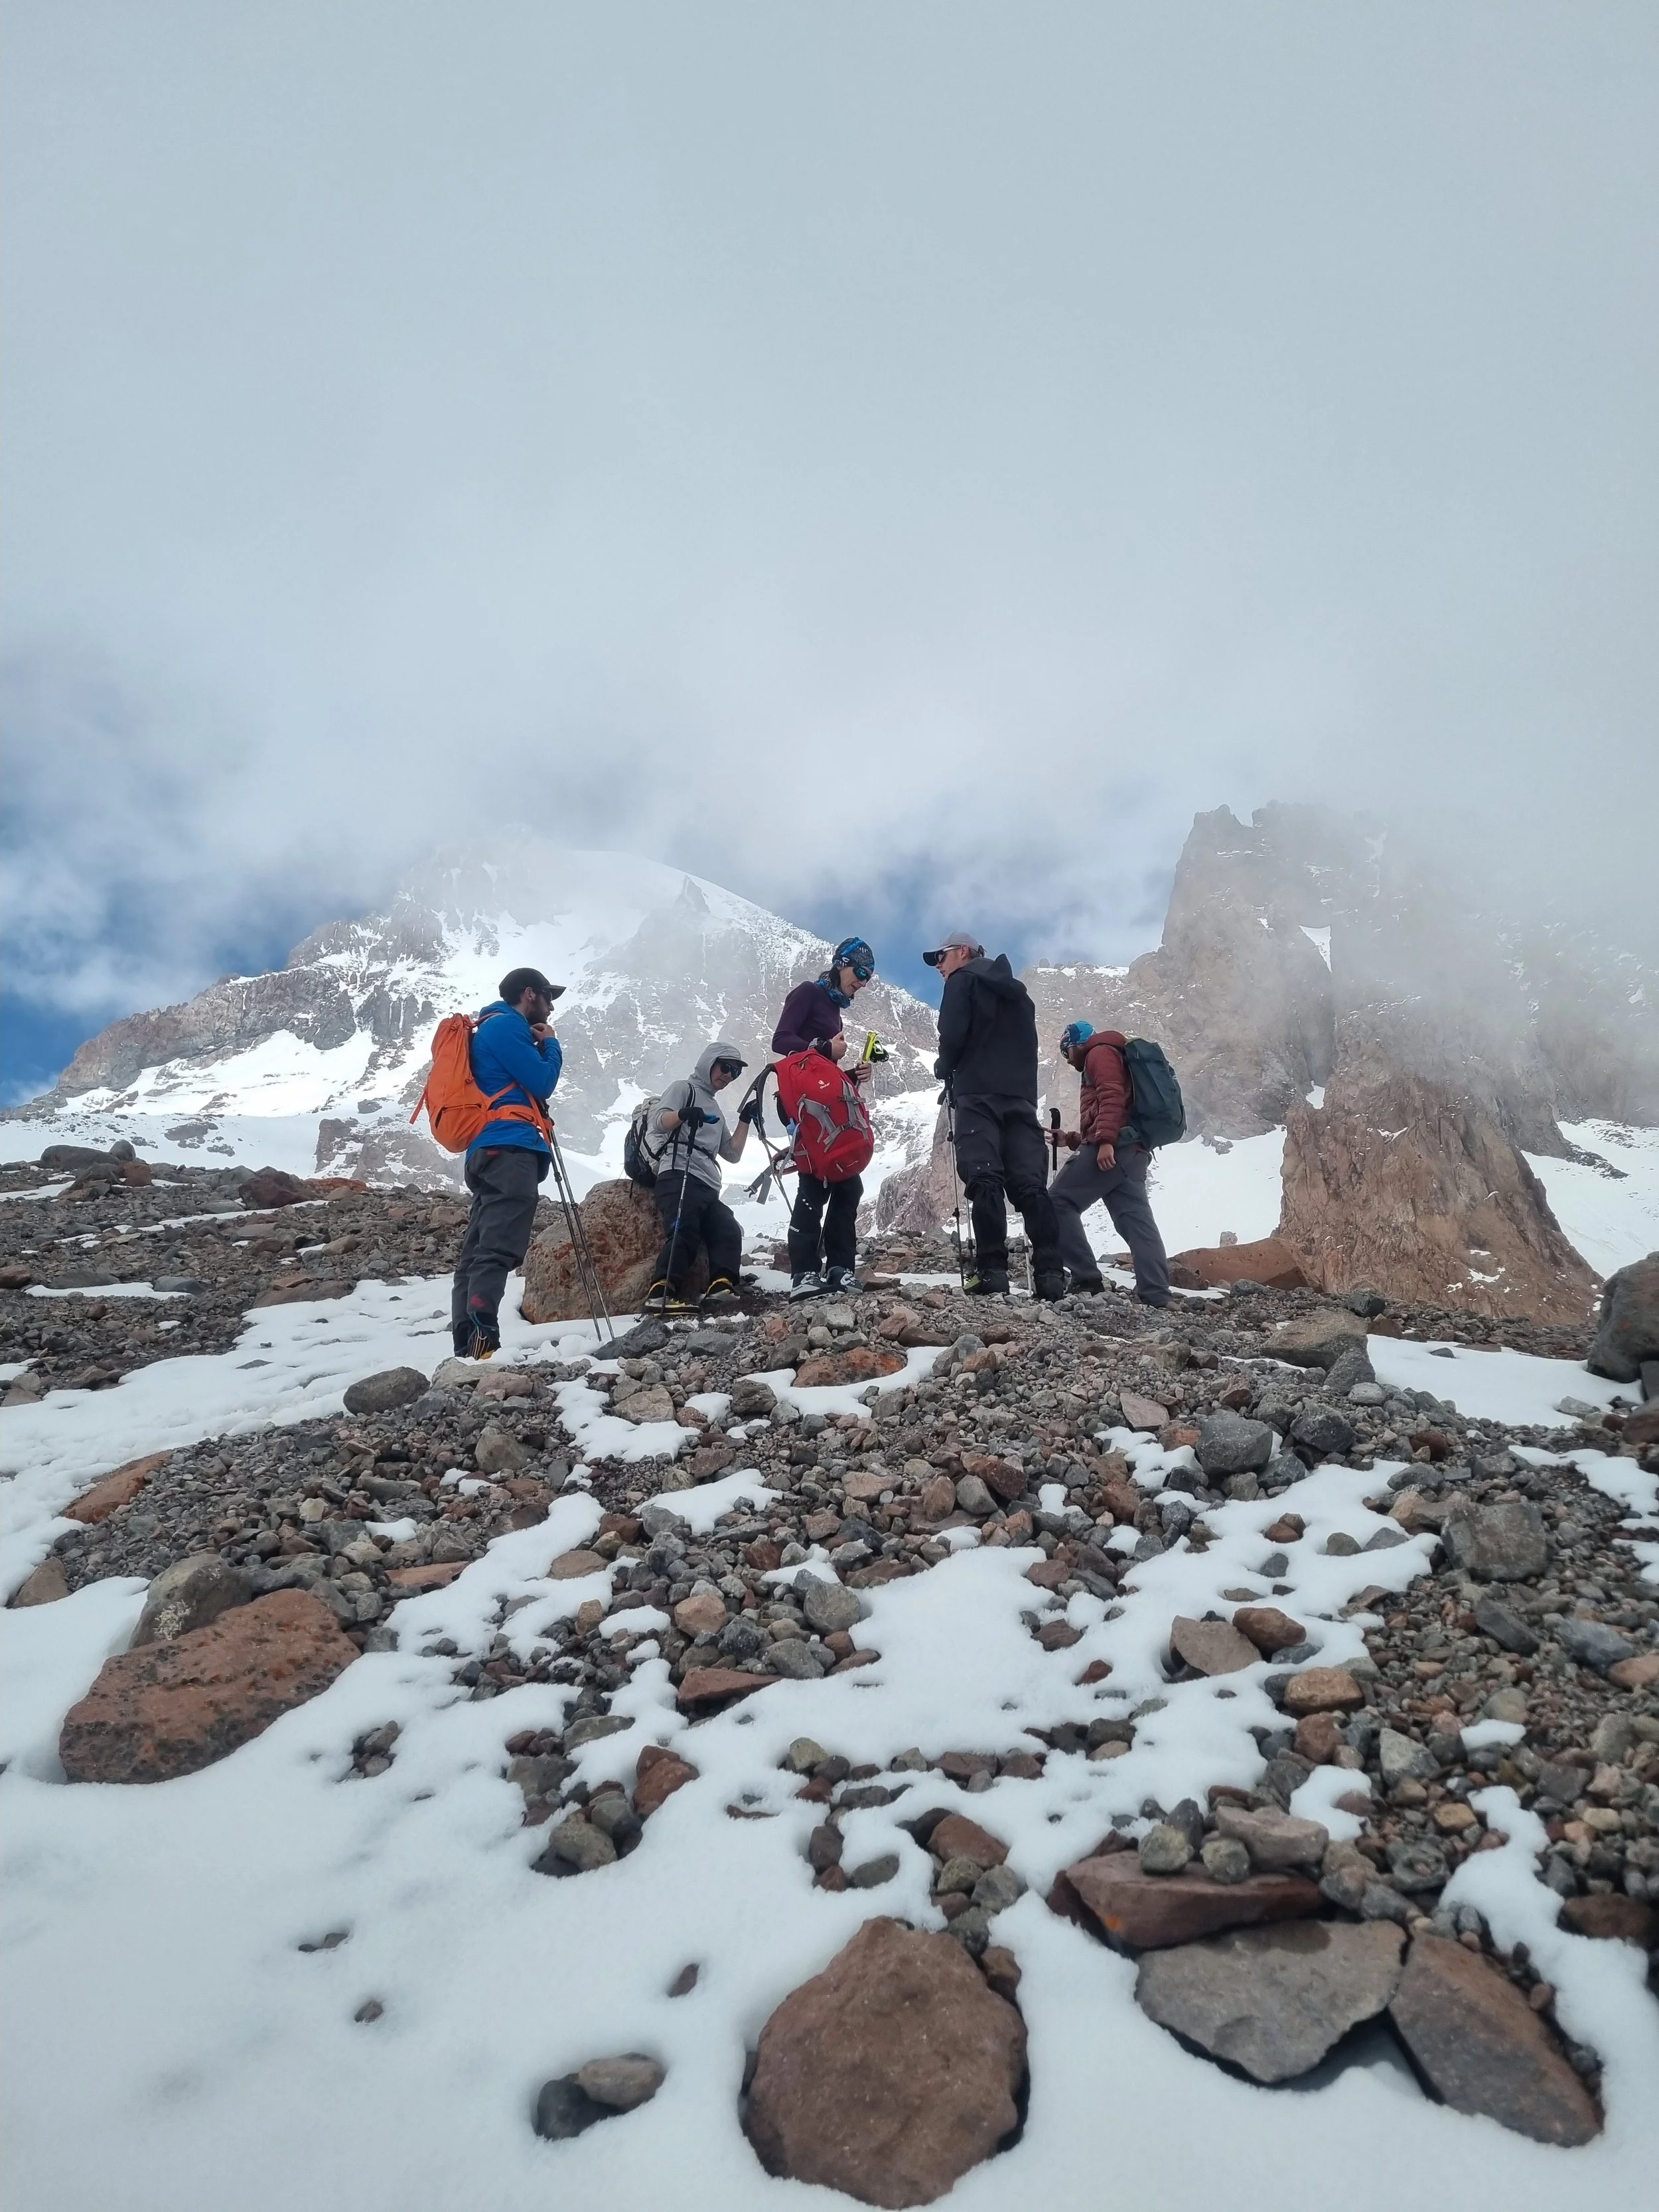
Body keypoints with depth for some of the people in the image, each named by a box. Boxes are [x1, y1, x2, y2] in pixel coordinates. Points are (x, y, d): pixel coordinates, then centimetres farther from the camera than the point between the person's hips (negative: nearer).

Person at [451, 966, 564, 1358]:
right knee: (498, 1250, -20)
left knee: (477, 1251, 3)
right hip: (510, 1150, -11)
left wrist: (539, 1046, 20)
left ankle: (466, 1348, 1)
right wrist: (550, 1044, 10)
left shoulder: (495, 1029, 30)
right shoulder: (506, 1025, -1)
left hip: (491, 1153, 11)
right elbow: (542, 1084, -5)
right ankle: (481, 1346, -30)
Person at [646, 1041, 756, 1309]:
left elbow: (732, 1153, 30)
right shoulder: (684, 1089, 12)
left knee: (729, 1233, -15)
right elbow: (658, 1123, -6)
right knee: (684, 1233, -28)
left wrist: (745, 1120, 20)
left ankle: (721, 1287, -30)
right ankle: (663, 1291, -37)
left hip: (709, 1189, 8)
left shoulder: (716, 1113, 35)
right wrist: (682, 1114, -28)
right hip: (679, 1178, -8)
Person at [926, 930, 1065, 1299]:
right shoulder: (1016, 989, 30)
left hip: (979, 1093, -6)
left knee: (984, 1179, -13)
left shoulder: (964, 979, 7)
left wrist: (943, 1068, 10)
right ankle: (1050, 1273, -13)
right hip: (1021, 1094, 6)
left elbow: (952, 1034, -6)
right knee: (1030, 1183, -3)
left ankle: (992, 1270, -22)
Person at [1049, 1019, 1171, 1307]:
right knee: (1137, 1222, -1)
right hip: (1131, 1150, 10)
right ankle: (1156, 1297, -11)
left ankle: (1087, 1280, -15)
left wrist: (1105, 1141, -23)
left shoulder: (1100, 1053, 7)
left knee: (1059, 1203, -7)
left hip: (1113, 1147, -10)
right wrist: (1071, 1139, 29)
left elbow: (1112, 1096, -13)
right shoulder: (1105, 1057, 36)